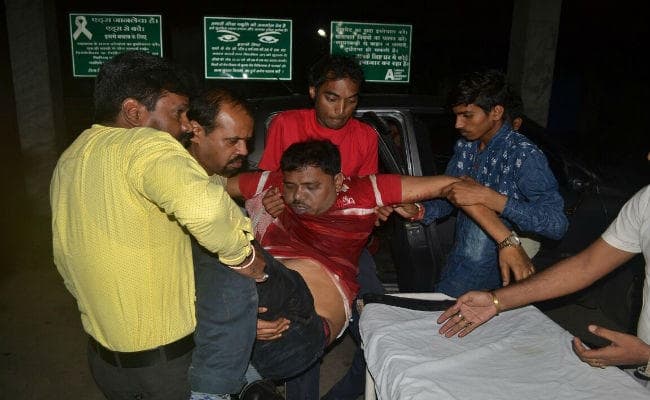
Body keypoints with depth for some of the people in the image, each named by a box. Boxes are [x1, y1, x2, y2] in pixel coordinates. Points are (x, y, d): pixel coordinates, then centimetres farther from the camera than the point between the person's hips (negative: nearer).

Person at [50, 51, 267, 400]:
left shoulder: (67, 161, 5)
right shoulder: (144, 145, -24)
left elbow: (65, 259, 12)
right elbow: (203, 207, -44)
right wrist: (242, 256, -26)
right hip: (167, 358, -8)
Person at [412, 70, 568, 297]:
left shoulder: (524, 155, -21)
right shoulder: (465, 146, 1)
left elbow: (556, 224, -30)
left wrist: (488, 197, -37)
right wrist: (420, 212, -15)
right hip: (459, 260, 7)